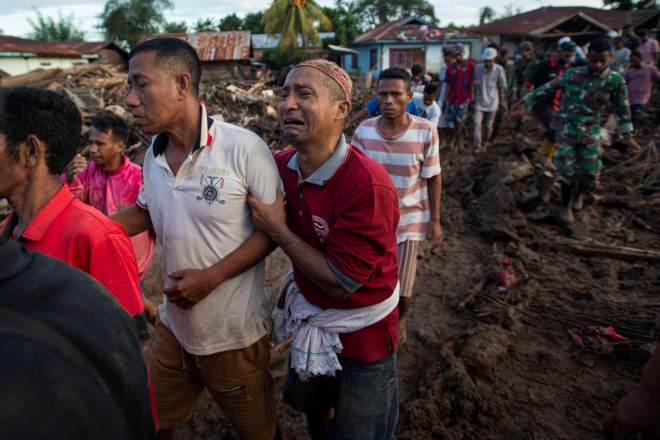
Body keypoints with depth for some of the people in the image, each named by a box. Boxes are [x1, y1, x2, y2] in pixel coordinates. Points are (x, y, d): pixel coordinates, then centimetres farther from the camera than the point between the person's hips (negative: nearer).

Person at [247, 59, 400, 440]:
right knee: (311, 404, 32)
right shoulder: (282, 166, -11)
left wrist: (279, 229, -24)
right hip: (311, 316, 7)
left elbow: (340, 282, -27)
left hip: (362, 333, -6)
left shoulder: (368, 186, -33)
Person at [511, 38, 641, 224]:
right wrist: (525, 101, 11)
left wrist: (628, 137, 1)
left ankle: (578, 193, 35)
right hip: (566, 129, 0)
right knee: (567, 171, -1)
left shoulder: (616, 80, -4)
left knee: (591, 173, 1)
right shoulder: (572, 74, -2)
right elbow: (547, 88, 8)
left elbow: (622, 110, 1)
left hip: (590, 132, 1)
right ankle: (566, 206, 20)